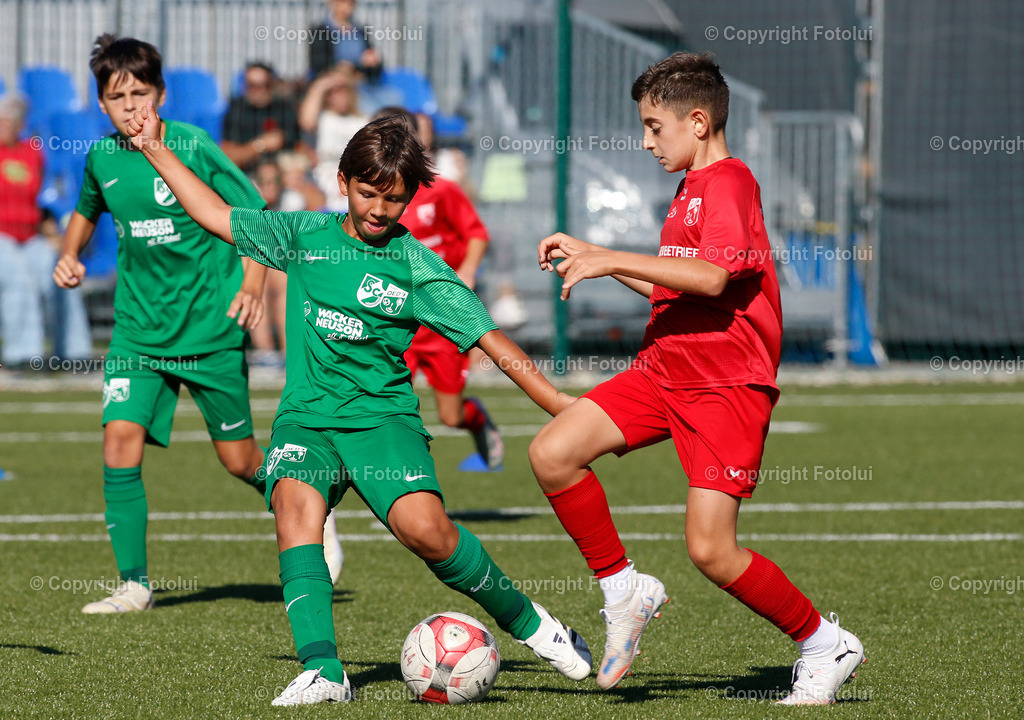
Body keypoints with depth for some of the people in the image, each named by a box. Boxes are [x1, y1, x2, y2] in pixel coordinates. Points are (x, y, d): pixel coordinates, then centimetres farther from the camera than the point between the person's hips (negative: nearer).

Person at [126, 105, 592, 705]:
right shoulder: (306, 235, 10)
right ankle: (322, 671, -38)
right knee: (296, 502, -30)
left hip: (382, 415, -3)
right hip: (307, 417, 3)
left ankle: (527, 621, -2)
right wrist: (155, 148, 22)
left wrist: (560, 404, -9)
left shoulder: (417, 266, 0)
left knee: (423, 526, -27)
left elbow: (491, 339, -2)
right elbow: (216, 215, 21)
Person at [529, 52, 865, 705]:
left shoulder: (729, 182, -12)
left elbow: (711, 277, -27)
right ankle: (626, 591, 5)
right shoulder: (693, 189, 19)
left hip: (727, 383, -9)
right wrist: (591, 256, 21)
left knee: (711, 551, -13)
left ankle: (827, 646, 7)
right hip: (665, 371, 9)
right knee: (552, 453, -9)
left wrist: (611, 259, -22)